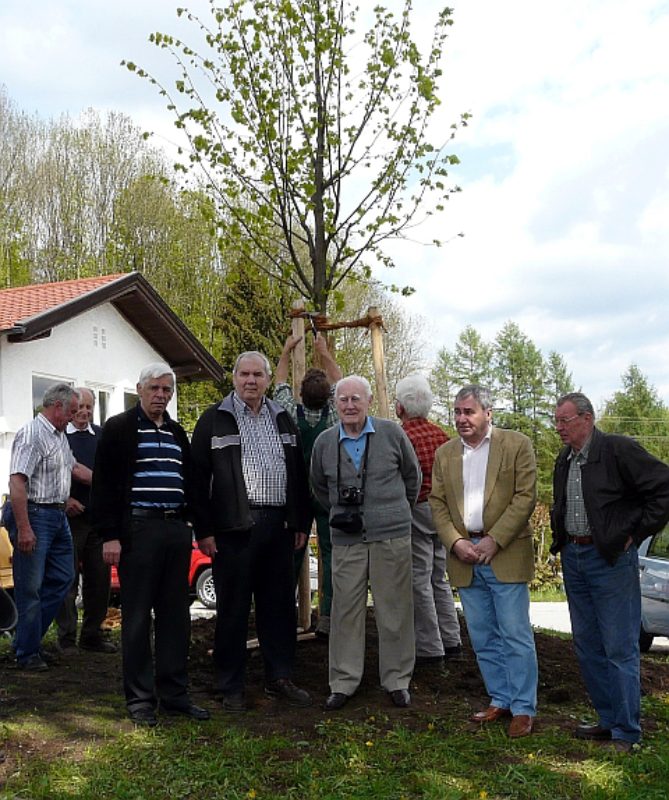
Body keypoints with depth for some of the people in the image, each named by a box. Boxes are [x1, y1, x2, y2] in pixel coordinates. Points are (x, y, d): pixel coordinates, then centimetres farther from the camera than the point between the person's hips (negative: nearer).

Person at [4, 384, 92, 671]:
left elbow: (74, 468, 28)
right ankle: (27, 653, 11)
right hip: (34, 514, -10)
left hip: (57, 516, 10)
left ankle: (30, 638, 25)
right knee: (30, 587, -1)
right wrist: (23, 528, -26)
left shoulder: (60, 436, 14)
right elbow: (17, 481, -23)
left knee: (62, 578, 14)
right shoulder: (31, 434, -15)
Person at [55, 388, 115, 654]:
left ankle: (92, 635, 19)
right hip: (69, 516, -4)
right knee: (67, 579, 1)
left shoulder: (103, 436, 13)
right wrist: (64, 500, -12)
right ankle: (66, 639, 10)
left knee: (99, 579, 7)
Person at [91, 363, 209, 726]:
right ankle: (139, 699, 10)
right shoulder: (118, 428, -1)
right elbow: (104, 484, -6)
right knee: (137, 617, 1)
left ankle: (174, 693, 18)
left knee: (175, 615, 9)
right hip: (138, 529, -6)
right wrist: (109, 535, -13)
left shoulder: (177, 433, 17)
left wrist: (197, 525, 14)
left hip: (177, 530, 6)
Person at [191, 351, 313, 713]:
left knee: (279, 604, 11)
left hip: (278, 525, 5)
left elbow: (299, 474, 17)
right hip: (234, 527, -4)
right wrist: (205, 530, -9)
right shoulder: (214, 419, 0)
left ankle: (280, 678, 24)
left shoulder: (283, 420, 14)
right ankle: (231, 687, 15)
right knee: (233, 608, 3)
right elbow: (199, 476, -4)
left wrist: (301, 523, 12)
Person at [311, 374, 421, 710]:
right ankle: (343, 682, 17)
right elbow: (319, 487, 20)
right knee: (345, 610, 5)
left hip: (391, 536, -1)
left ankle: (397, 680, 19)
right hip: (346, 540, 1)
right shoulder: (324, 442, 3)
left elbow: (412, 475, 13)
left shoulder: (392, 433, -2)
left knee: (394, 610, 5)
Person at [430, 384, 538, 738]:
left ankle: (524, 708, 9)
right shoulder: (445, 454, 11)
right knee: (482, 637, 12)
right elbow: (437, 503, 9)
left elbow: (525, 496, -8)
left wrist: (494, 540, -14)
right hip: (465, 555, 5)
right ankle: (500, 699, 25)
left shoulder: (517, 445, -2)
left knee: (515, 635, -1)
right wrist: (455, 542, -6)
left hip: (505, 555, -4)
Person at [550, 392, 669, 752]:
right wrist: (561, 538, 13)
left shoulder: (619, 450, -13)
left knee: (620, 649, -2)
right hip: (573, 558, 8)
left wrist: (636, 534, -13)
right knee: (587, 646, 13)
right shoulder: (565, 459, 11)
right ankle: (608, 720, 26)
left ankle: (625, 733, 8)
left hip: (611, 559, -8)